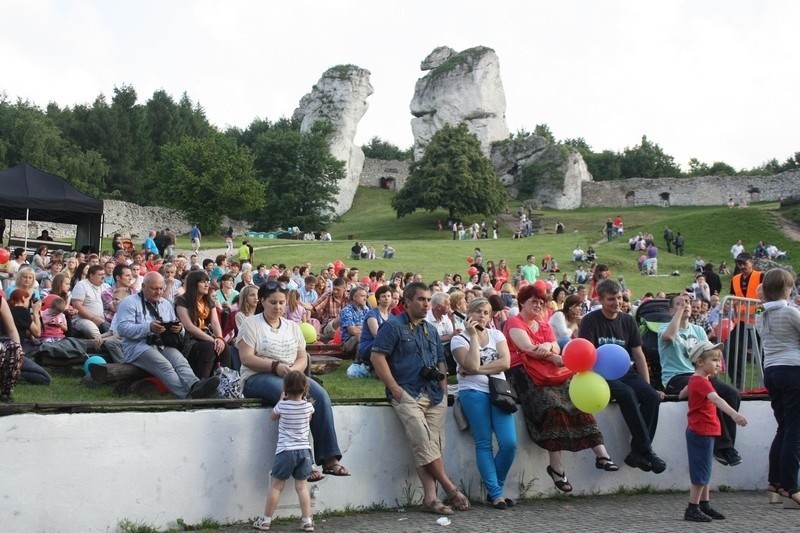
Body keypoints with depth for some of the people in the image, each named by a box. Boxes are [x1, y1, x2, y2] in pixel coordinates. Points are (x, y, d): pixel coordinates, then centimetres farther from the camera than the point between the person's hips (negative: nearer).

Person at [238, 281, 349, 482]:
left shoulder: (292, 327, 20)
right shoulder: (251, 324, 4)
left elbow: (303, 358, 13)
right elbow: (246, 358, -8)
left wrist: (293, 370, -11)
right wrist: (275, 366, -19)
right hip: (257, 378, -5)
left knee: (321, 395, -25)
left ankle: (329, 458, -30)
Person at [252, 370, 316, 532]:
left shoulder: (282, 405, -8)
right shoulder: (308, 406, -2)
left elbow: (272, 417, 14)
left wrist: (282, 398, 20)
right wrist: (304, 397, 23)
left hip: (286, 451, -3)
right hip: (304, 450, 3)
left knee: (276, 486, 4)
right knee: (302, 486, 7)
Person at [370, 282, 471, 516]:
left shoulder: (431, 330, 22)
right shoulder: (393, 326, 1)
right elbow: (377, 356, -8)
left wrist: (443, 387, 11)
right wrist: (394, 387, -13)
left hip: (434, 395, 6)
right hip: (407, 394, -6)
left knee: (433, 445, -5)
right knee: (424, 442, -20)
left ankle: (430, 498, -8)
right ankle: (451, 490, -12)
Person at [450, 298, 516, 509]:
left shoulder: (496, 335, 15)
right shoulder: (459, 339, 4)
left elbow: (505, 363, -1)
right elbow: (472, 365, -13)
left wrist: (478, 369, -10)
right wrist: (474, 336, -8)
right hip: (474, 392, -3)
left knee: (509, 443, -8)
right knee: (484, 443, -7)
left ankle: (495, 489, 7)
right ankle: (495, 493, -1)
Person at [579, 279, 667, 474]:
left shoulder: (628, 320, 11)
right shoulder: (590, 320, -3)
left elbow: (638, 354, 11)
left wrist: (648, 385, 5)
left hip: (627, 372, 5)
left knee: (652, 396, -22)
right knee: (627, 394, -33)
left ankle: (637, 451, -18)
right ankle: (646, 449, -28)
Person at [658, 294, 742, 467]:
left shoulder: (699, 330, 20)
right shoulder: (666, 328, 2)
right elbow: (669, 335, -25)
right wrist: (680, 309, -15)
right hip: (675, 378, -6)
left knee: (732, 393, -18)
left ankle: (725, 445, -14)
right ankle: (722, 445, -21)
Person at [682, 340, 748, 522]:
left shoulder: (695, 379, 13)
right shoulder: (701, 382, -20)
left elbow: (687, 389, 36)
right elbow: (716, 399, -37)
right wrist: (734, 414, -51)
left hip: (700, 431, 10)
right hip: (702, 432, -10)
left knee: (704, 472, 15)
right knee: (701, 473, -6)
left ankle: (704, 505, 21)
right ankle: (692, 509, -3)